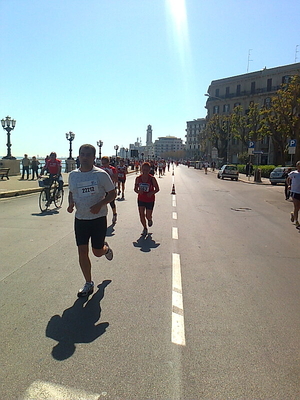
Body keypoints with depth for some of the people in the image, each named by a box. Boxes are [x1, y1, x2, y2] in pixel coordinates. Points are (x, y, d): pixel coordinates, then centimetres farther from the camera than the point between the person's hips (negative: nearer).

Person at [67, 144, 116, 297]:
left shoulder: (101, 174, -9)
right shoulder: (73, 175, 3)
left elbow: (112, 193, -4)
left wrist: (100, 204, -20)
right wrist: (71, 203, -4)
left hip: (98, 218, -3)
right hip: (80, 219, 3)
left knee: (97, 252, 6)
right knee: (82, 251, 1)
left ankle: (105, 247, 45)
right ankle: (88, 284, 18)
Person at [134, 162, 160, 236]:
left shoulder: (152, 179, -14)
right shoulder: (138, 178, -7)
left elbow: (157, 189, -6)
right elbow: (135, 189, 3)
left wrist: (152, 193, -24)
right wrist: (138, 191, -20)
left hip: (150, 200, -2)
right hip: (141, 199, 2)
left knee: (148, 216, 5)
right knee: (141, 215, 1)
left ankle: (150, 219, 45)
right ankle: (145, 228, 27)